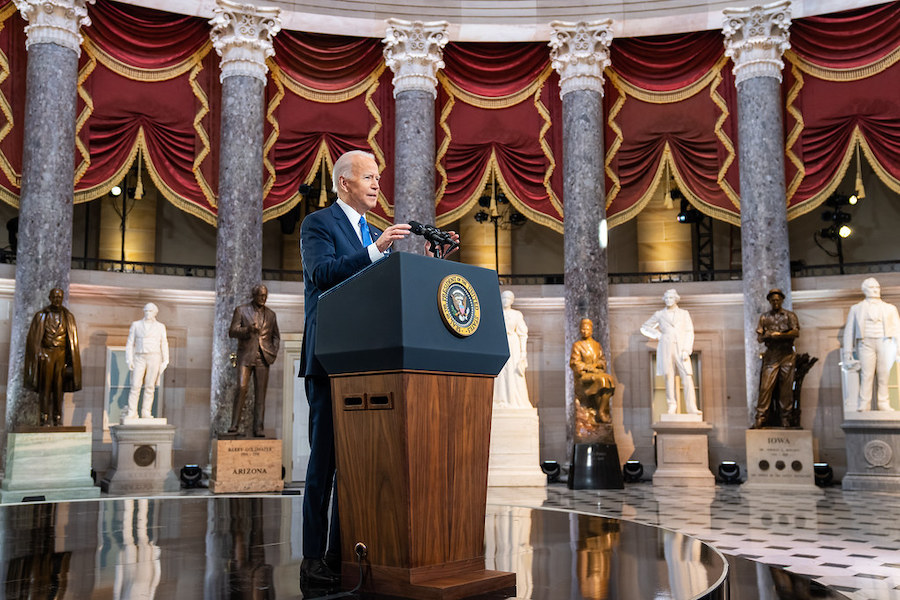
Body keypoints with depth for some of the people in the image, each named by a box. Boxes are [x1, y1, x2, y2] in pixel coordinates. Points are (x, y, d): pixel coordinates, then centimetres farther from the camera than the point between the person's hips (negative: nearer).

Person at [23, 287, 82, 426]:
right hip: (46, 354, -1)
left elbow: (72, 340, 9)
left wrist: (70, 359, 3)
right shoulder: (41, 316, 6)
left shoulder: (68, 317, 10)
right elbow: (33, 337, 4)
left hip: (61, 354, 1)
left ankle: (58, 420, 0)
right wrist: (37, 355, -7)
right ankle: (45, 419, -6)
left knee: (59, 387, -2)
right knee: (45, 387, -6)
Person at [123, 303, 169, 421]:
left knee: (149, 387, -2)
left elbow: (164, 345, 8)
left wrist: (165, 362, 0)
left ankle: (146, 413, 2)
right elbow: (130, 343, 5)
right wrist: (129, 360, -4)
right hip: (140, 359, 0)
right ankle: (131, 413, -3)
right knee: (135, 386, -7)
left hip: (154, 358, 0)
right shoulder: (136, 325, 6)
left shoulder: (160, 327, 6)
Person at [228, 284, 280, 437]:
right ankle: (234, 424, -10)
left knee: (260, 393, -1)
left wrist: (273, 353, 6)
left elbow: (276, 336, 22)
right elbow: (232, 331, -1)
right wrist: (248, 329, -19)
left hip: (263, 357, 3)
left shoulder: (270, 314, 16)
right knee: (242, 388, -15)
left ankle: (258, 428, -1)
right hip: (246, 356, -3)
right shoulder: (241, 310, 7)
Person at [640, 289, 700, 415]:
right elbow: (645, 328, 19)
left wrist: (686, 350, -5)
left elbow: (689, 332, 7)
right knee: (669, 376, -4)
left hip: (681, 348, 0)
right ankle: (672, 406, 3)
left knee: (687, 377, -11)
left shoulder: (684, 314, 13)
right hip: (666, 349, 0)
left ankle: (691, 407, -14)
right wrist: (658, 335, 6)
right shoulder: (659, 314, 12)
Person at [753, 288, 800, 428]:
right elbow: (759, 337, 9)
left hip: (787, 355, 0)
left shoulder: (790, 316, 9)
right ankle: (760, 418, -7)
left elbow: (796, 333, -4)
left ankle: (785, 418, 6)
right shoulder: (764, 317, 14)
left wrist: (779, 335, -12)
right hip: (771, 356, 1)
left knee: (786, 388, 0)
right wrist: (767, 336, -13)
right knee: (766, 387, -7)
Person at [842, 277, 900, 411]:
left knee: (883, 374, -3)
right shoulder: (856, 308, 18)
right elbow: (849, 331, 14)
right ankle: (864, 406, -10)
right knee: (866, 374, -10)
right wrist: (848, 352, 6)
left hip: (884, 343, 2)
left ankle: (883, 405, 2)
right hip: (866, 343, -1)